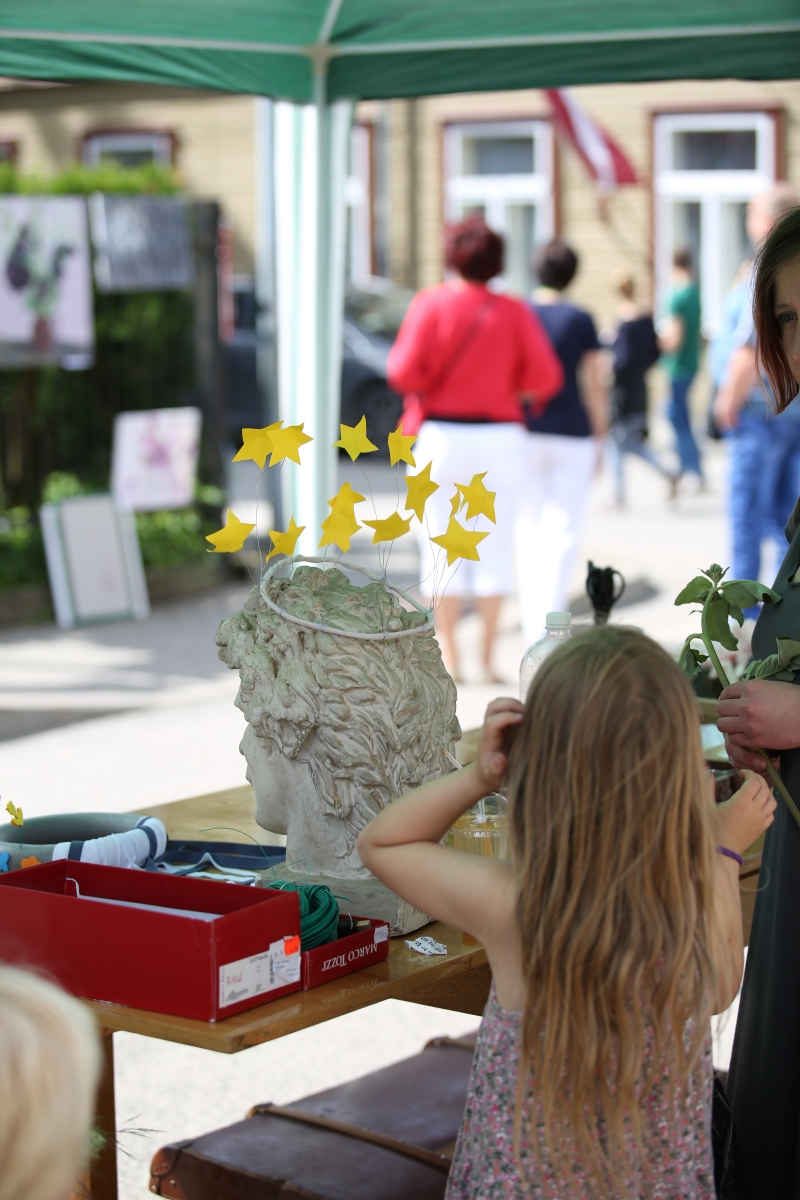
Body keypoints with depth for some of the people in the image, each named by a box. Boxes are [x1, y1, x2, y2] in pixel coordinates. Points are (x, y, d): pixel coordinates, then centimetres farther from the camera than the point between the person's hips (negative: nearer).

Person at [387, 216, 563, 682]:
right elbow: (545, 378, -5)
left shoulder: (432, 303, -5)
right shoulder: (515, 311, -1)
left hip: (441, 434, -1)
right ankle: (489, 657, 9)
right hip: (501, 436, 1)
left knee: (442, 549, 6)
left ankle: (447, 656, 7)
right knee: (496, 547, 7)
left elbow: (404, 372, -11)